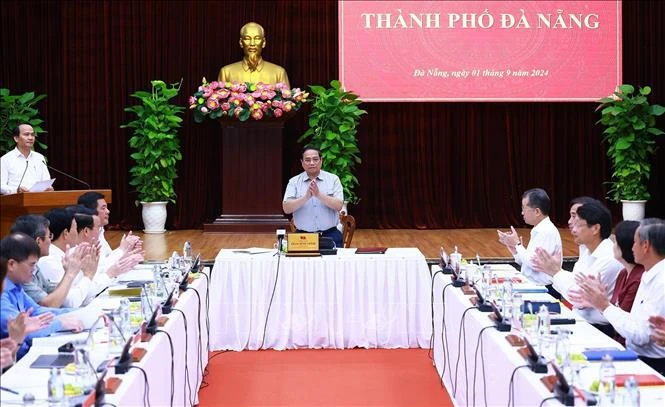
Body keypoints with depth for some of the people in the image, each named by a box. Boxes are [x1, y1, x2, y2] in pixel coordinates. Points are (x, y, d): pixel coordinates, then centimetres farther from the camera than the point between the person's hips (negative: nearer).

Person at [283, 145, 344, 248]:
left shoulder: (333, 179, 6)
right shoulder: (294, 182, 6)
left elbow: (338, 206, -6)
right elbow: (286, 208, -6)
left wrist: (319, 195, -19)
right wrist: (306, 197, -19)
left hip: (330, 235, 0)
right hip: (303, 237, 0)